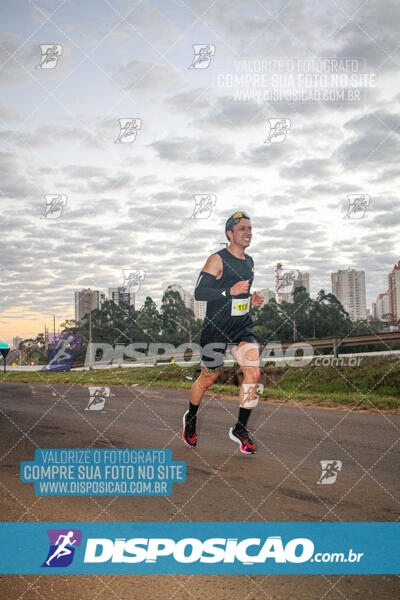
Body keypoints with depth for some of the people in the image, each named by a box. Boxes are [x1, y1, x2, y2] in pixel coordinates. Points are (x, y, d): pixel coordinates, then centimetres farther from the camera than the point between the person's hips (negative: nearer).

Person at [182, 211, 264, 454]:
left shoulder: (249, 261, 12)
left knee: (253, 373, -11)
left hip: (243, 326, 6)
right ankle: (191, 418, 34)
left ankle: (240, 429, 4)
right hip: (217, 328, -6)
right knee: (209, 378, 7)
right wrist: (230, 291, -27)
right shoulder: (218, 260, -12)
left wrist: (252, 298, 6)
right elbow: (199, 292, -17)